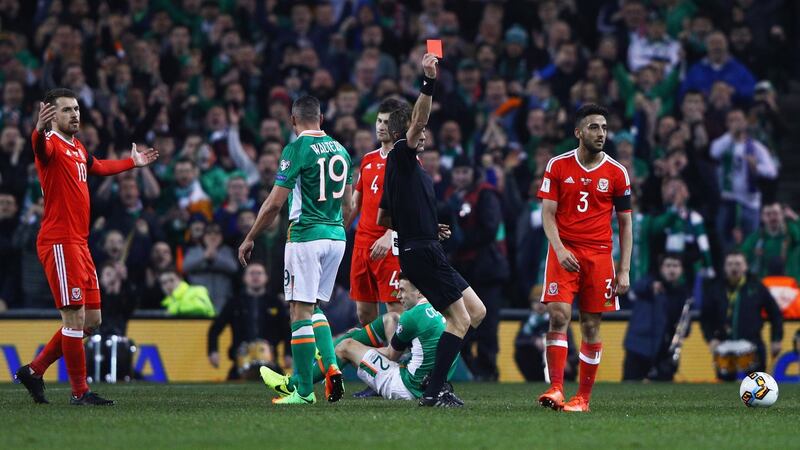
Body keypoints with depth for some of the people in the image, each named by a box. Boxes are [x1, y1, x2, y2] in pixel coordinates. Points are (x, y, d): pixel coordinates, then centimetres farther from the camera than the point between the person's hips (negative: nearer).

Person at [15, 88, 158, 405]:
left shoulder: (78, 149, 17)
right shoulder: (52, 144, -10)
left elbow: (98, 167, 40)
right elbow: (41, 148, -36)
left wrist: (133, 162, 53)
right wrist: (39, 130, -60)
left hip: (79, 243, 9)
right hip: (59, 243, -9)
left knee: (91, 320, 11)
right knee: (75, 318, -8)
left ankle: (34, 370, 20)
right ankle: (80, 392, -1)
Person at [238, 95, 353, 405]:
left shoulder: (297, 149, -10)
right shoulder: (340, 150, 11)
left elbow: (275, 203, -12)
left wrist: (250, 239, -3)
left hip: (306, 236, -7)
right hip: (336, 237, 7)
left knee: (300, 311, -3)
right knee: (314, 307, 19)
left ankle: (304, 391, -4)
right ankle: (331, 366, -1)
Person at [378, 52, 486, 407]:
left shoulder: (402, 166, 20)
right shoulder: (400, 156, -6)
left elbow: (383, 218, 25)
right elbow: (417, 121, -25)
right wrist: (429, 81, -34)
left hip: (425, 252, 10)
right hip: (421, 253, -10)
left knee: (476, 312, 12)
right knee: (460, 318, -10)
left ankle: (434, 379, 8)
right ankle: (434, 392, -11)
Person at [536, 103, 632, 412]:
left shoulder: (617, 173, 4)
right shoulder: (558, 166, 3)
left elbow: (625, 224, 7)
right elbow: (548, 213, 2)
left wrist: (624, 270, 1)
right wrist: (559, 248, -15)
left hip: (599, 255, 1)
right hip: (564, 253, -1)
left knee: (591, 326, 2)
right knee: (559, 316, -16)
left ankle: (583, 397, 8)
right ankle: (556, 389, -19)